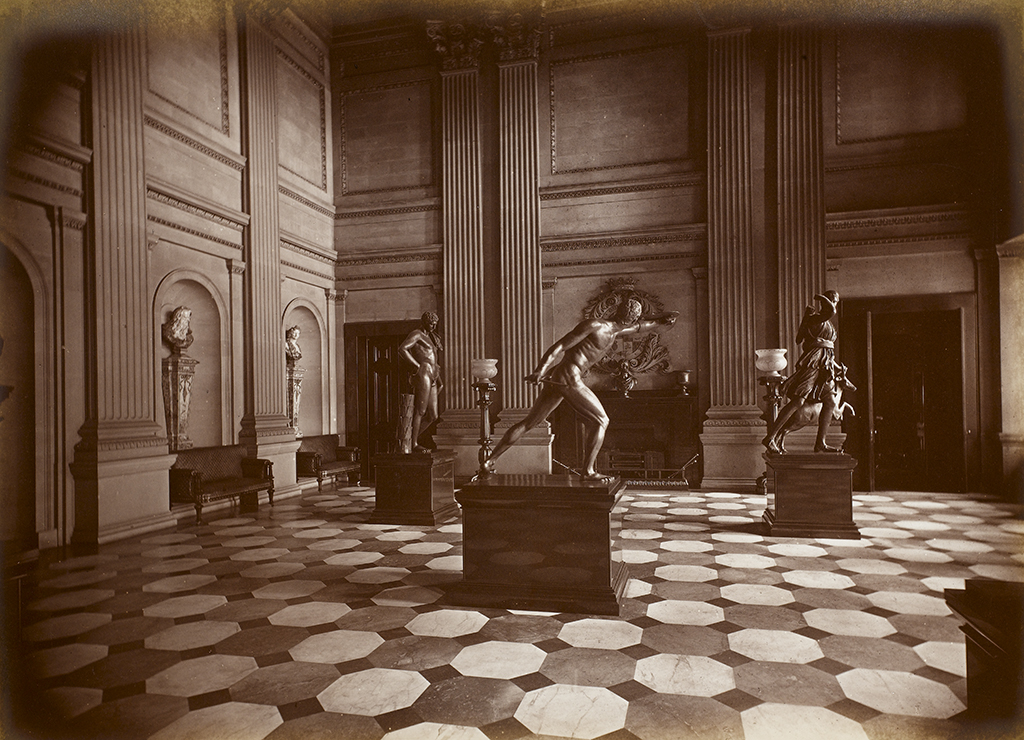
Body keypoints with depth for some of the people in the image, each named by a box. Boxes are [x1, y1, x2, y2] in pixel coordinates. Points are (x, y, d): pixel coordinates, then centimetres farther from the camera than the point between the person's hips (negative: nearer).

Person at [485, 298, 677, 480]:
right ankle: (588, 471, 2)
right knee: (600, 421, -1)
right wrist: (541, 370, -25)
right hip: (568, 378, -10)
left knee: (530, 422, 11)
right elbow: (559, 346, -16)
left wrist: (659, 321, 41)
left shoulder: (616, 331, 17)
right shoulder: (594, 326, -10)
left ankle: (490, 460, 14)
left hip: (556, 378, 10)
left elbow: (637, 328, 40)